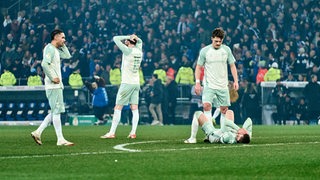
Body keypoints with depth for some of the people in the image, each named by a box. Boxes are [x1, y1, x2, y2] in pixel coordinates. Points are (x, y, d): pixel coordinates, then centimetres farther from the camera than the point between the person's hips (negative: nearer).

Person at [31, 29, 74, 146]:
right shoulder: (50, 48, -11)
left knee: (55, 112, 12)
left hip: (57, 85, 10)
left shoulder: (56, 50, 19)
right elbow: (44, 64, -23)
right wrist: (52, 78, -22)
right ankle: (60, 139, -8)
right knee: (56, 111, -8)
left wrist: (62, 44, 18)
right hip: (53, 86, -10)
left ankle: (38, 132, 13)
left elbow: (67, 56, 27)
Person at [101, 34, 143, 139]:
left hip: (127, 83, -7)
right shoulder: (139, 51, 6)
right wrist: (135, 38, 6)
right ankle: (133, 133, 1)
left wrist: (128, 37, -6)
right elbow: (140, 41, 28)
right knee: (134, 109, 5)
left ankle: (112, 133, -5)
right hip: (136, 83, 7)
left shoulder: (128, 51, -13)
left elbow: (115, 39, -12)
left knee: (118, 108, -3)